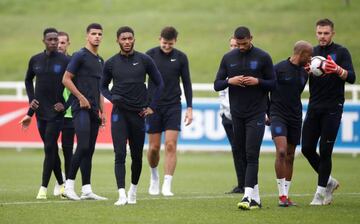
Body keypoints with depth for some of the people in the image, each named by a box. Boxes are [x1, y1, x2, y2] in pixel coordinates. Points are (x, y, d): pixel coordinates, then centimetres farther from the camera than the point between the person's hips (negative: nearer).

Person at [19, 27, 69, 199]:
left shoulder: (65, 61, -5)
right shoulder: (35, 60, 6)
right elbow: (28, 80, 21)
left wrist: (65, 104, -8)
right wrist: (31, 99, 9)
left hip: (56, 112, -4)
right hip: (40, 111, 4)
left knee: (49, 148, -9)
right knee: (52, 149, 9)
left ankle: (43, 188, -8)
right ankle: (61, 185, 19)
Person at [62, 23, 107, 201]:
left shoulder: (100, 61, 19)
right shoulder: (80, 56, -5)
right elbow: (66, 79, -9)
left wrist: (102, 111, 17)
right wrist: (81, 98, -13)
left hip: (93, 111, 8)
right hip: (81, 108, -8)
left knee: (90, 150, 5)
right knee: (83, 147, -16)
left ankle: (86, 190, 5)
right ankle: (69, 185, -10)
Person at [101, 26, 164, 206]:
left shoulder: (144, 60, 0)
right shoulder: (111, 63, 3)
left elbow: (159, 83, 8)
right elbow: (103, 86, 16)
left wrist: (152, 107, 3)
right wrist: (112, 97, -4)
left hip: (138, 113, 1)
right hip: (119, 113, -1)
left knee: (137, 156, 10)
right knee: (120, 154, -13)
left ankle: (133, 190, 29)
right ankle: (122, 194, -19)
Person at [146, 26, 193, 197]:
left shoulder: (181, 57, 2)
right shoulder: (150, 55, -2)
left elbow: (186, 83, 7)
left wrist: (189, 108, 2)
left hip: (173, 106, 0)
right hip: (153, 106, 0)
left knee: (171, 146, -10)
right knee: (154, 147, 4)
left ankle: (167, 185, -9)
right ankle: (154, 176, 31)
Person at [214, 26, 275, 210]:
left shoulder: (263, 57, -2)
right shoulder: (228, 58, 7)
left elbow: (273, 84, 1)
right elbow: (217, 85, 8)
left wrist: (257, 81, -17)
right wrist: (230, 81, -12)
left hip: (256, 114, -4)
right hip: (237, 114, 4)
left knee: (252, 155, -13)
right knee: (242, 154, 6)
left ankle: (248, 196, -19)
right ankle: (256, 197, 14)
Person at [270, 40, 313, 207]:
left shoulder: (304, 73, 11)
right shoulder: (279, 68, -8)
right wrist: (267, 113, -1)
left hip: (295, 118, 6)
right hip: (278, 116, -6)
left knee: (290, 157, 7)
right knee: (281, 151, -20)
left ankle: (286, 196, 13)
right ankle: (282, 195, -16)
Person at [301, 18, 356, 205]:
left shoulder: (341, 52, -2)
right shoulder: (312, 52, 12)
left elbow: (351, 78, -13)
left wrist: (338, 70, -33)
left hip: (332, 108, -5)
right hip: (314, 106, 5)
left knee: (325, 150, -5)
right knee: (307, 148, 3)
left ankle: (321, 191, 4)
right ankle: (329, 181, 22)